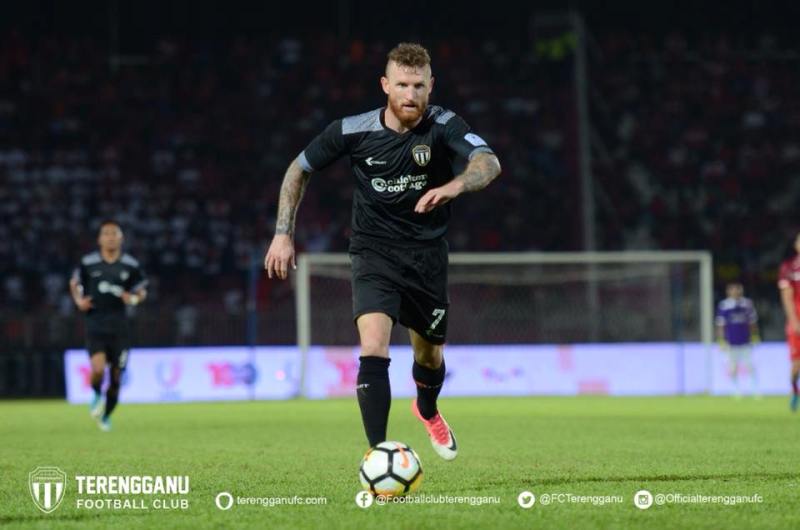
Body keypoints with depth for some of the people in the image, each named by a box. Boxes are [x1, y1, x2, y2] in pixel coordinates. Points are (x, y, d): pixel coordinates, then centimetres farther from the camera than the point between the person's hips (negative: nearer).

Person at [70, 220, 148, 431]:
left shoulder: (130, 266, 1)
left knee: (116, 376, 5)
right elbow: (74, 284, 16)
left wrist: (134, 299, -9)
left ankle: (106, 416, 29)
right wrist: (79, 300, -3)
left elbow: (142, 291, 13)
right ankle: (97, 395, 12)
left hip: (119, 327, 2)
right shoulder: (88, 263, -1)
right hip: (95, 325, -2)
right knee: (98, 368, -22)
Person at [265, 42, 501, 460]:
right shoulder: (353, 130, -13)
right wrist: (283, 233, -2)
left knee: (430, 357, 18)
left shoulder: (443, 126, -15)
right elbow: (299, 169, 3)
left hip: (427, 255, 2)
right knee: (373, 350, -23)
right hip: (374, 254, -2)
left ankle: (427, 409, 54)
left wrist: (454, 186, -53)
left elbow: (489, 163, -32)